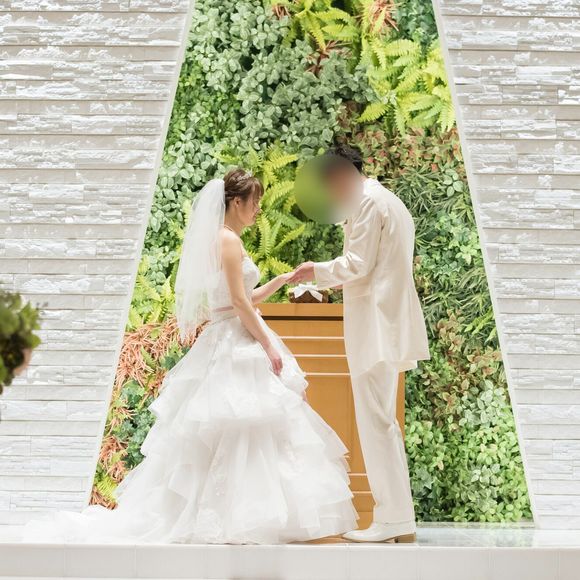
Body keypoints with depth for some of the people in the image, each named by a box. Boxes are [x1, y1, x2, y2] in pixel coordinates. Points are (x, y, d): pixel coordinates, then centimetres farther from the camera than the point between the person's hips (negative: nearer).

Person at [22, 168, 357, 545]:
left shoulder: (222, 239, 17)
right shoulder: (229, 240, -12)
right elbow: (240, 304, -18)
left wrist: (282, 280, 20)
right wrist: (269, 347, -14)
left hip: (232, 345, 10)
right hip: (236, 348, -10)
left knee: (214, 438, 9)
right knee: (239, 431, -8)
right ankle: (242, 516, -7)